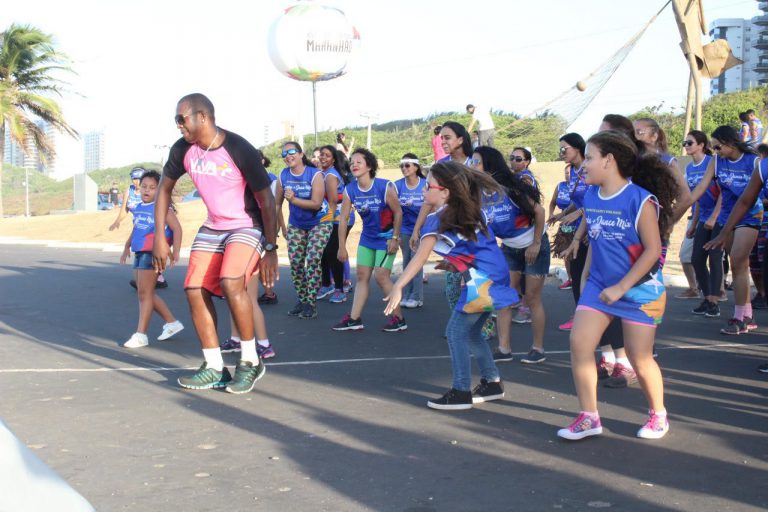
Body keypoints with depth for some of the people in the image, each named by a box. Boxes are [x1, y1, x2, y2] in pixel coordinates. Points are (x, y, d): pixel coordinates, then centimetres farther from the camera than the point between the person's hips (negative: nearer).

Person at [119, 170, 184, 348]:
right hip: (139, 253, 9)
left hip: (152, 253, -9)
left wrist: (176, 251, -21)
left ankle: (140, 335, -1)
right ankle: (172, 322, 26)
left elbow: (176, 228, -14)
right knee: (146, 293, 14)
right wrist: (127, 248, 26)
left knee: (145, 293, -6)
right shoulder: (138, 209, 13)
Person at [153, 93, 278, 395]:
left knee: (230, 282, -28)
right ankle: (214, 369, 7)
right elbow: (165, 189, 8)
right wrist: (160, 237, 1)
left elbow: (266, 198, -17)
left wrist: (271, 248, -17)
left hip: (248, 227, -7)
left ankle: (250, 361, -11)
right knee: (195, 289, -4)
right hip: (212, 228, 7)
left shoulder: (240, 151, -23)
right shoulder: (183, 150, -6)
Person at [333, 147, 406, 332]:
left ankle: (398, 318, 2)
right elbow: (343, 218, -4)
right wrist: (342, 247, -5)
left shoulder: (385, 186, -23)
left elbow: (398, 212, -13)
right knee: (362, 276, 7)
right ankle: (354, 318, 12)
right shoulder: (349, 190, -10)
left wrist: (395, 238, -14)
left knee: (381, 276, -9)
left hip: (386, 237, -6)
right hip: (367, 237, 6)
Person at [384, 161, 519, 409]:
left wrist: (397, 288, -19)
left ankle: (461, 393, 1)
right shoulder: (468, 210, 11)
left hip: (481, 280, -9)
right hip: (495, 275, 9)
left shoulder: (437, 220, -11)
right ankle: (492, 383, 25)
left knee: (456, 332, -1)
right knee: (470, 332, 18)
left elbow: (419, 259, -16)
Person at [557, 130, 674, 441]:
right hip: (600, 285, 6)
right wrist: (587, 274, 11)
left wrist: (621, 287, -20)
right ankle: (589, 418, 5)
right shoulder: (590, 197, 2)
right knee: (579, 343, -7)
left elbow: (653, 250, -18)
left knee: (640, 358, 2)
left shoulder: (641, 201, -18)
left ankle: (658, 415, 28)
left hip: (639, 290, -6)